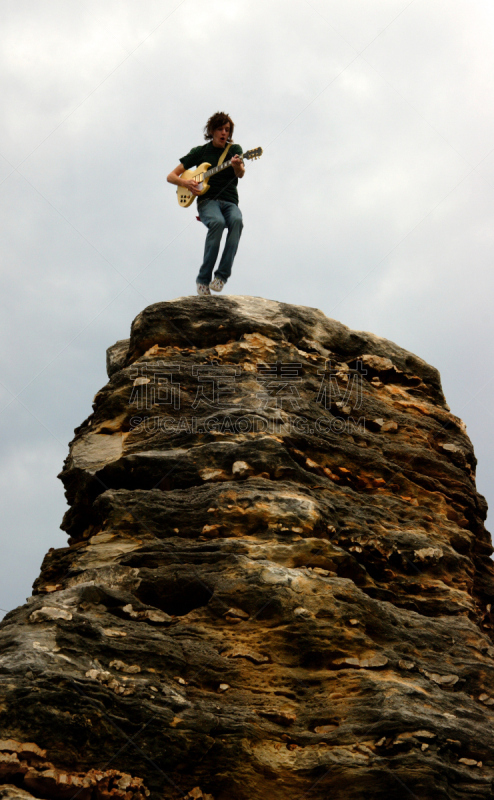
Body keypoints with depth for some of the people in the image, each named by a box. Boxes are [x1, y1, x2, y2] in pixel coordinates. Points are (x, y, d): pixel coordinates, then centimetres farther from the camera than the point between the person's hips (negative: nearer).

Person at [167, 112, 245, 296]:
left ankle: (222, 275, -36)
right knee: (217, 222, -36)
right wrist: (186, 183, -10)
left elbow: (240, 174, -8)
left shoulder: (234, 150, 14)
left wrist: (237, 166, -33)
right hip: (207, 201, -1)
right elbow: (171, 176, 12)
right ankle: (203, 279, -30)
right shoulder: (200, 152, 12)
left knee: (236, 221, -35)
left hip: (230, 202, 2)